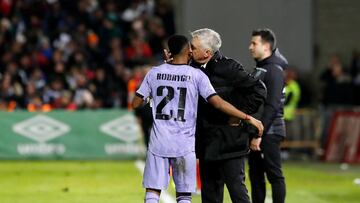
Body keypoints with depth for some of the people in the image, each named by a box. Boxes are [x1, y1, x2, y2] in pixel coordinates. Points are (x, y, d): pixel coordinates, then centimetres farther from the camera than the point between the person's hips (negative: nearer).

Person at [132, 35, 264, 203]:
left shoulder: (154, 73, 3)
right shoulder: (197, 75, -4)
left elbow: (136, 104, 6)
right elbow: (218, 103, -11)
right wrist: (248, 118, -7)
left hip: (158, 143, 1)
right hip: (184, 145, -1)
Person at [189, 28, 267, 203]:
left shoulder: (228, 68, -12)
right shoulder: (195, 69, 7)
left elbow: (259, 91, -14)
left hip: (229, 141, -7)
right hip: (207, 142, 7)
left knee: (236, 187, -6)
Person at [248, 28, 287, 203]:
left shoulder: (274, 70, -11)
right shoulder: (260, 68, 17)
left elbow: (272, 105, -18)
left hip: (269, 133, -9)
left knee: (274, 175, -6)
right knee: (255, 175, 10)